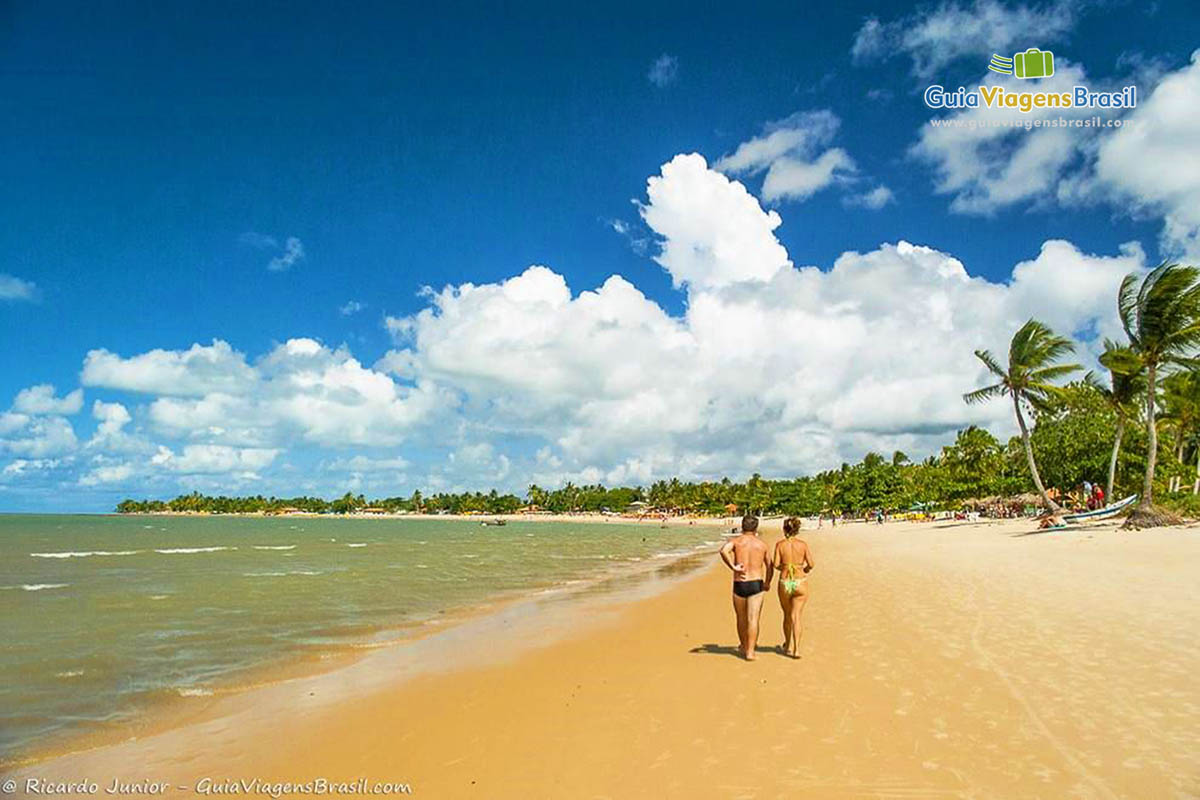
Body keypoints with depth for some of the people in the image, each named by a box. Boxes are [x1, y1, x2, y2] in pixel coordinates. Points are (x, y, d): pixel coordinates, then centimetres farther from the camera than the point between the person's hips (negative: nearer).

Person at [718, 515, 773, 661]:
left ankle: (744, 646, 33)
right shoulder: (761, 544, 7)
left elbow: (723, 550, -23)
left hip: (739, 585, 0)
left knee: (741, 619, 16)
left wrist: (733, 567, -14)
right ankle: (750, 651, -7)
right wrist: (767, 583, 33)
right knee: (753, 619, -2)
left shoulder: (735, 541, 0)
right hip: (756, 584, 0)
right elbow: (769, 566, 18)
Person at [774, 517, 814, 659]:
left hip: (784, 582, 0)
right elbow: (810, 564, -7)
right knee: (796, 616, 2)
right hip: (800, 582, 0)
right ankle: (796, 648, -8)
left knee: (787, 615, 18)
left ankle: (788, 645, 32)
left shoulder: (780, 544, -5)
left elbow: (776, 564, -9)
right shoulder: (803, 544, -4)